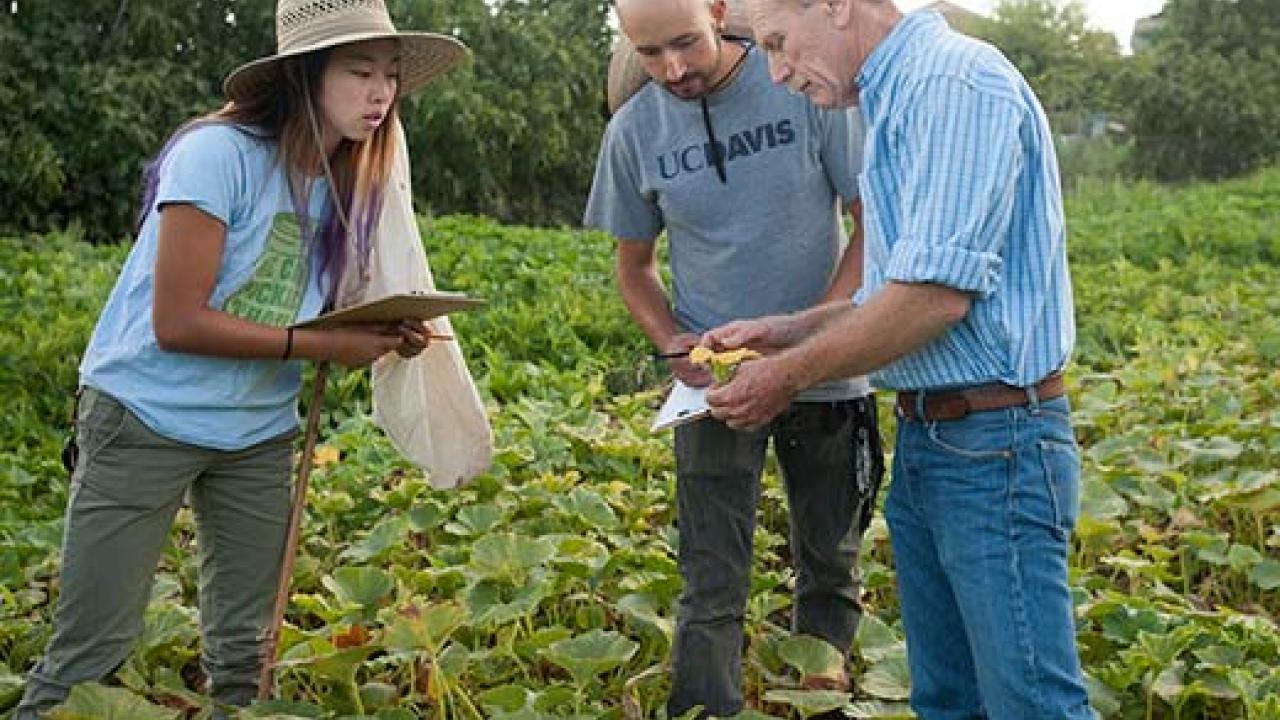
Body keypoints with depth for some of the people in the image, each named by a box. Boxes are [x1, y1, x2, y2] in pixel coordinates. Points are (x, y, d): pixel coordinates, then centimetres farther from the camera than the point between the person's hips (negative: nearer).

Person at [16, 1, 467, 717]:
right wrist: (325, 346, -22)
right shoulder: (218, 153, -19)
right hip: (148, 420, -6)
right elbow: (177, 323, -22)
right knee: (94, 649, -4)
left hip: (259, 437, 6)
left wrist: (381, 333, -10)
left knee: (243, 650, 11)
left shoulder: (344, 181, 2)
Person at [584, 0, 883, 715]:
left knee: (831, 564, 15)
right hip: (713, 379, 0)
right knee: (712, 590, -3)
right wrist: (671, 341, -10)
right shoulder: (635, 131, -4)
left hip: (824, 374, 0)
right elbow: (635, 265, 9)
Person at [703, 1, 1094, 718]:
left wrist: (790, 375, -12)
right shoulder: (897, 102, 16)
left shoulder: (955, 81, -16)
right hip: (923, 442, 10)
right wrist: (791, 330, 11)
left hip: (994, 450, -10)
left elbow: (936, 292, -24)